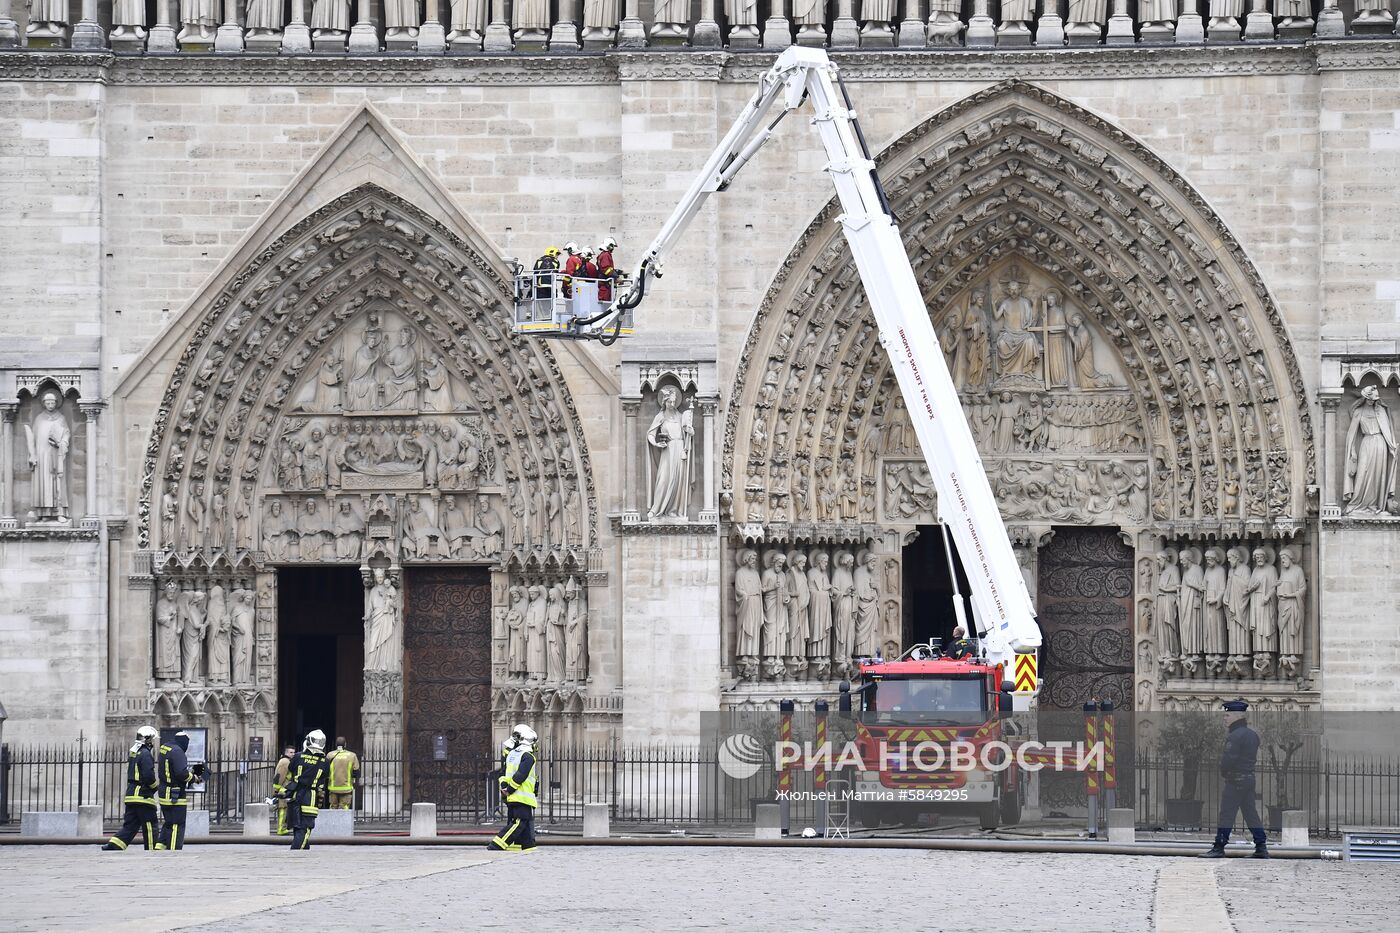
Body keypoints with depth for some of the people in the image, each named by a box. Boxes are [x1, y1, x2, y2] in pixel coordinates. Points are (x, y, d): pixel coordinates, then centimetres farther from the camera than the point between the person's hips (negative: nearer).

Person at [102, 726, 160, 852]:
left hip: (131, 794, 8)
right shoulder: (145, 754, -13)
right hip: (143, 796, -8)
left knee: (129, 826, 9)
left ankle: (111, 846, -2)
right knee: (150, 827, 1)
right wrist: (155, 785, -2)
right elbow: (148, 775, -20)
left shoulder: (132, 752, 16)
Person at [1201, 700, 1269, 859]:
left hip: (1235, 780, -9)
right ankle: (1261, 848, 11)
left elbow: (1228, 758, -21)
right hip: (1250, 778, 9)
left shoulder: (1235, 736, -16)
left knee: (1226, 814, -6)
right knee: (1251, 813, 11)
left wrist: (1224, 773, -4)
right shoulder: (1252, 734, 13)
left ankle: (1219, 848, -6)